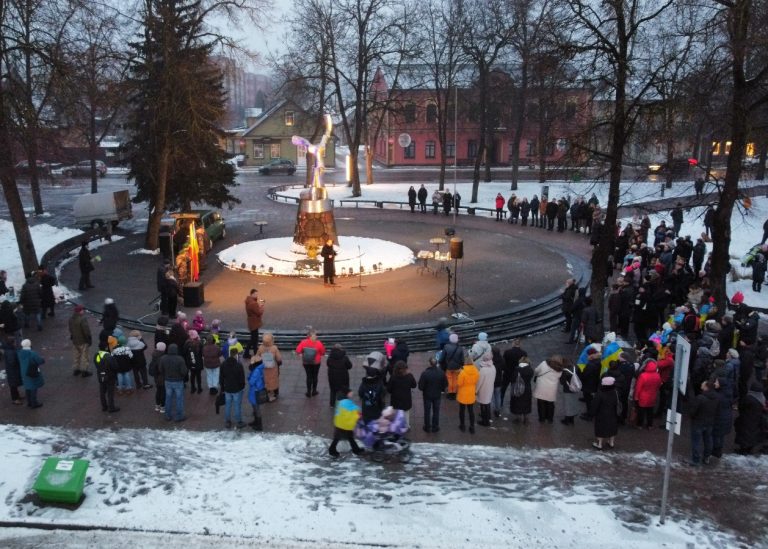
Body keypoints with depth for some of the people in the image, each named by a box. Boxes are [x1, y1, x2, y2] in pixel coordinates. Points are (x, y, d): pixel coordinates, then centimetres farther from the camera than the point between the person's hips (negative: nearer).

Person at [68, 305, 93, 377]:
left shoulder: (71, 319, 3)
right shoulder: (82, 319, -25)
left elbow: (71, 329, 14)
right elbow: (86, 330, -24)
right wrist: (89, 339, -13)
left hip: (74, 340, 8)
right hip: (83, 341, -8)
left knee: (76, 355, 19)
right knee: (84, 356, 4)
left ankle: (75, 369, 28)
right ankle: (84, 371, 10)